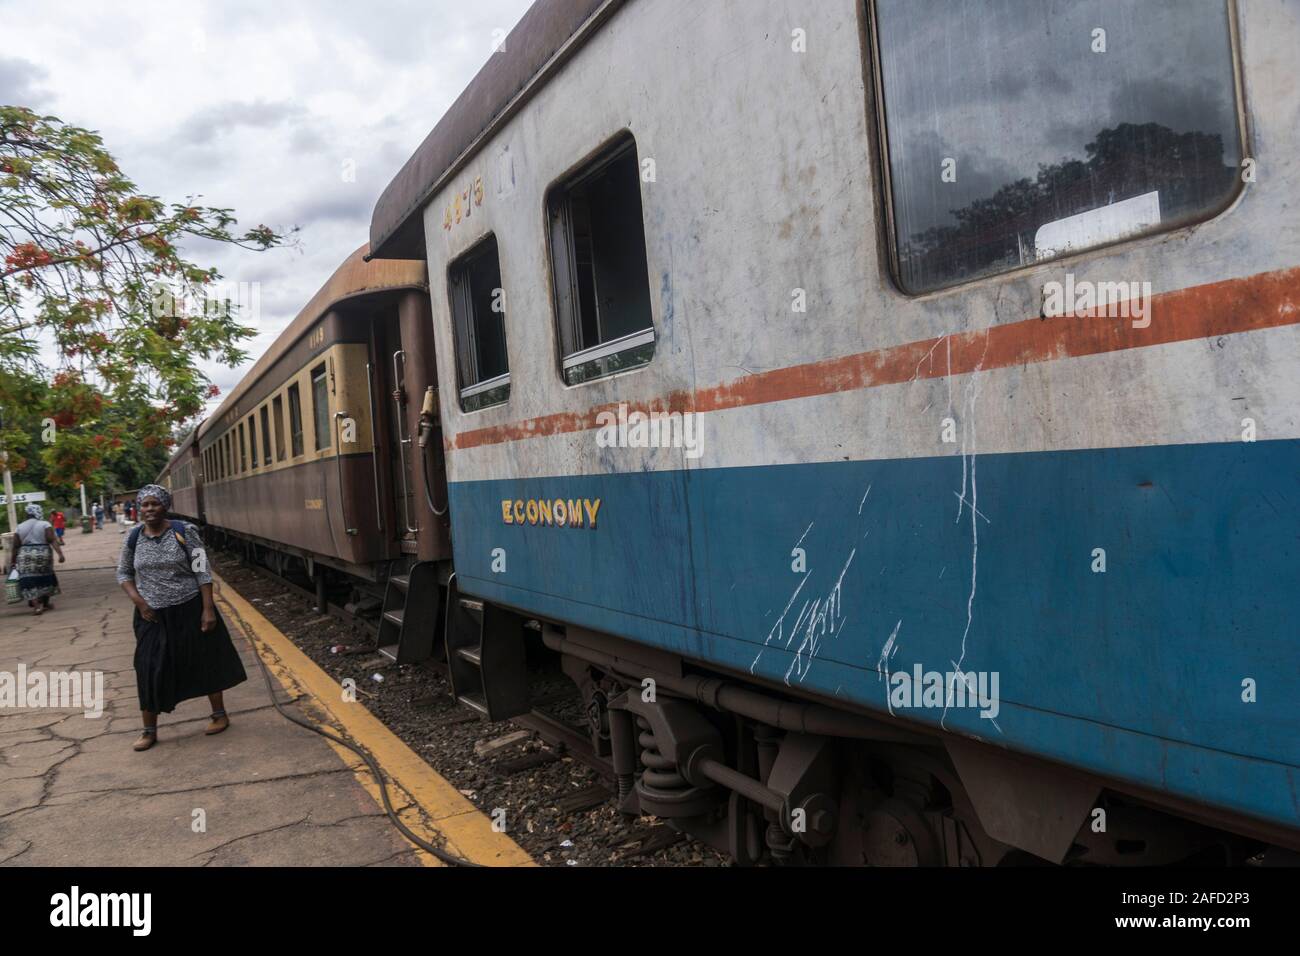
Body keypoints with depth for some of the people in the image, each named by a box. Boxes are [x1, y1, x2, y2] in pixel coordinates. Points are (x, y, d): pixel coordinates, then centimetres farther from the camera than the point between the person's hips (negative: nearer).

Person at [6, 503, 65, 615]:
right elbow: (53, 540, -13)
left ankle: (36, 606, -13)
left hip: (25, 556, 1)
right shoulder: (45, 525, -2)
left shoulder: (20, 527, 5)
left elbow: (15, 546, 4)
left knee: (30, 582, 0)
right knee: (45, 578, 15)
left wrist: (12, 561, 10)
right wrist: (60, 554, -17)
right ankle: (45, 604, 24)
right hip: (43, 555, -1)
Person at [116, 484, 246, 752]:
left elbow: (201, 571, -9)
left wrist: (208, 609, -13)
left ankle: (220, 714, 25)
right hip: (153, 614, 2)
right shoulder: (134, 538, -1)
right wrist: (139, 602, -4)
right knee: (150, 671, 3)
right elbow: (123, 573, 12)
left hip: (189, 609, -2)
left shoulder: (184, 532, -10)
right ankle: (149, 730, 17)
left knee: (205, 661, 8)